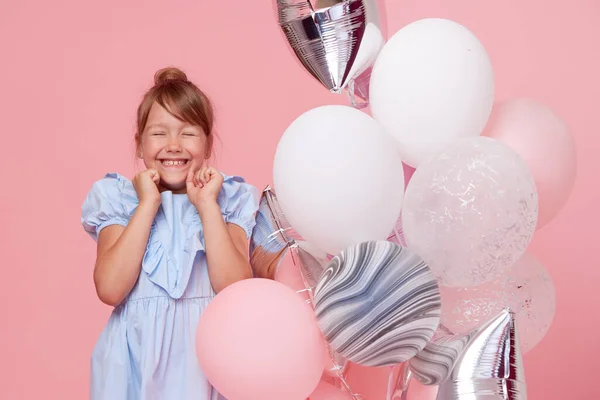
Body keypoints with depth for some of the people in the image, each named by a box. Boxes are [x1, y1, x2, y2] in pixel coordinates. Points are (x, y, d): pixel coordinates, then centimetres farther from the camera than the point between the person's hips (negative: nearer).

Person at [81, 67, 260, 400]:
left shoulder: (229, 200, 1)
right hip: (138, 352, 0)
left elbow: (235, 287, -12)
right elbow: (110, 290, -14)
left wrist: (207, 205, -13)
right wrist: (148, 205, -13)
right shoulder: (119, 199, 1)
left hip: (206, 350, 0)